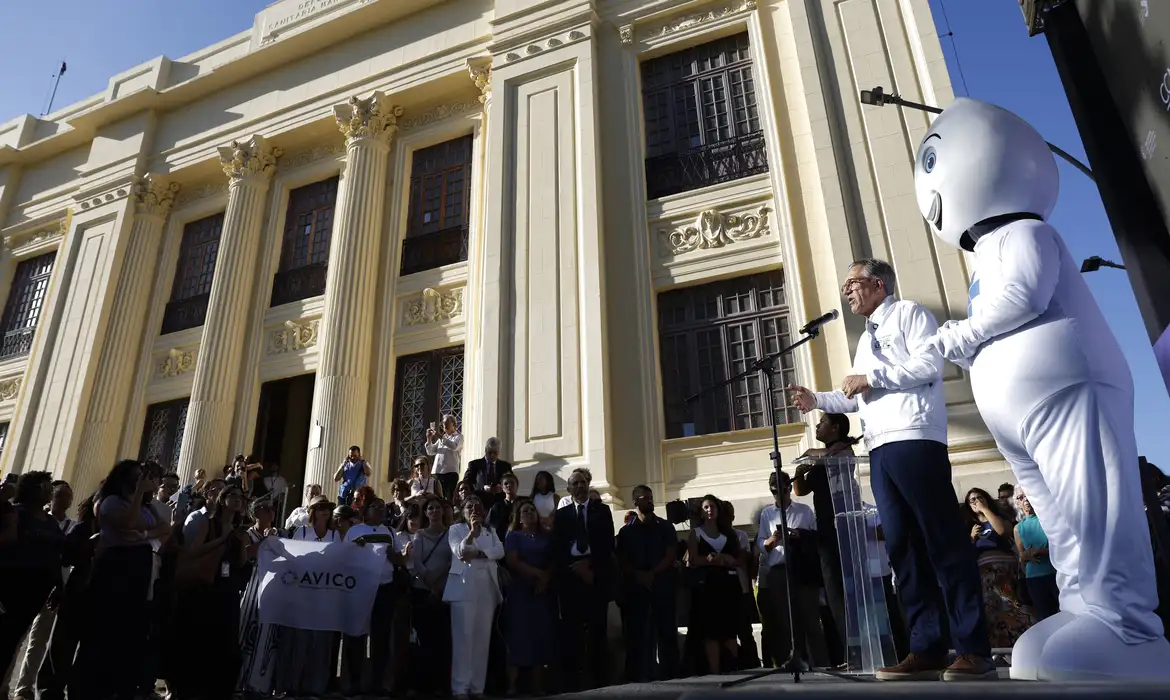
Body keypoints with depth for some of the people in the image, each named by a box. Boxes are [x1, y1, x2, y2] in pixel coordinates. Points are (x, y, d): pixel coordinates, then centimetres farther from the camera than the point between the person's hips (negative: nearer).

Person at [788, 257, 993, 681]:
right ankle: (927, 648, 7)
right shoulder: (866, 339, 29)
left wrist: (872, 377, -8)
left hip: (914, 440, -8)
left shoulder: (909, 313, 6)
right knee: (902, 547, 4)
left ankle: (974, 649, -3)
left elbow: (930, 364, -10)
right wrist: (818, 400, 21)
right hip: (880, 449, 9)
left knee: (943, 541, -7)